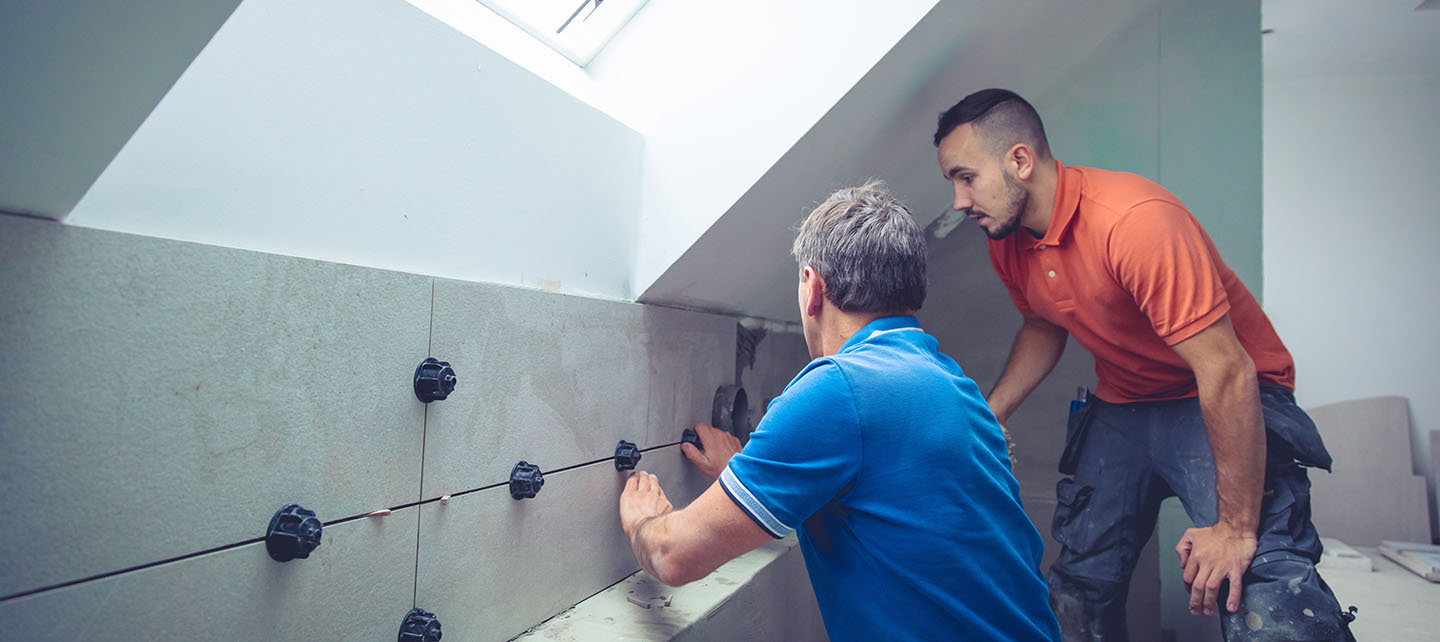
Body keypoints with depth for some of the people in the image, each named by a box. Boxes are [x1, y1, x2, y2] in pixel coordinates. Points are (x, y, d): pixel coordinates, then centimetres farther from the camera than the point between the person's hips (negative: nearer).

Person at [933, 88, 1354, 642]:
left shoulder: (1135, 220, -29)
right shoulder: (1006, 243, -5)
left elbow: (1226, 371, -29)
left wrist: (1236, 527, -25)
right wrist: (990, 412, -1)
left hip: (1230, 403, -6)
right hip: (1121, 407, 7)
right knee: (1079, 584, 9)